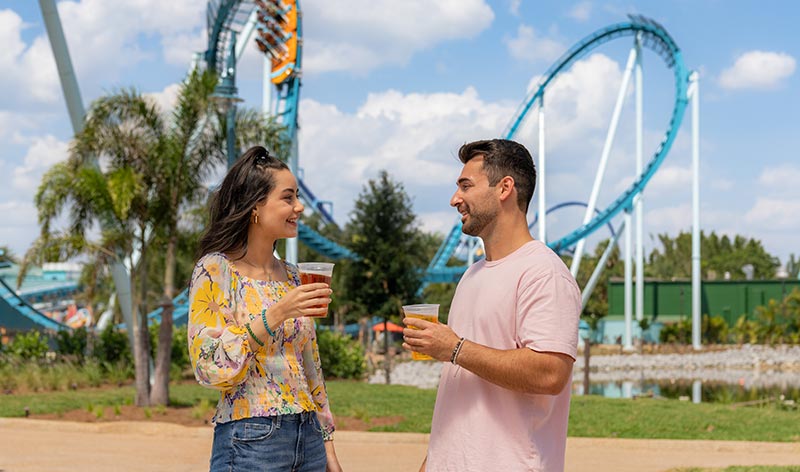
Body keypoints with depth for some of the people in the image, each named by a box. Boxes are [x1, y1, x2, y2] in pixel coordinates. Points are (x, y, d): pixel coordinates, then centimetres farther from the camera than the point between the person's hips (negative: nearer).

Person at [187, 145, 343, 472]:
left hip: (309, 441, 6)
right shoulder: (215, 270, -7)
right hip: (250, 444, -6)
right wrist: (274, 315, -22)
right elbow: (209, 368, -15)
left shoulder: (293, 276, 11)